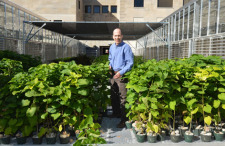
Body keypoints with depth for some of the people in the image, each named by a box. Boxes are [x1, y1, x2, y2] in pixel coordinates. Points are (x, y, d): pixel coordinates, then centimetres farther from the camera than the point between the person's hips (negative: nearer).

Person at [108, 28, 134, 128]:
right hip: (113, 74, 8)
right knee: (113, 96, 17)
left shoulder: (126, 47, -10)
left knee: (122, 98, -7)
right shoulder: (112, 47, 14)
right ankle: (116, 113, 36)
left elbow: (130, 63, -13)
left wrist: (121, 72, -22)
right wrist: (110, 65, 8)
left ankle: (124, 120, 1)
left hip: (121, 75, -8)